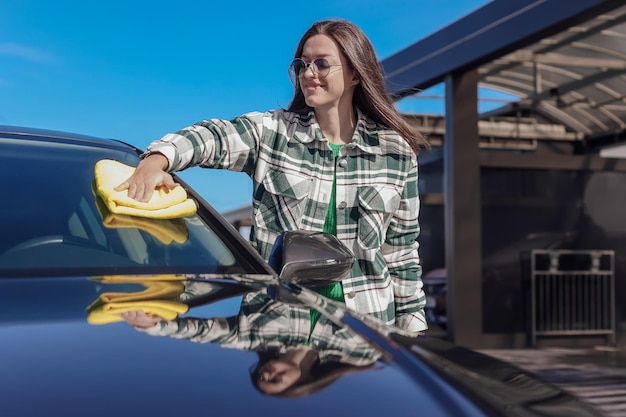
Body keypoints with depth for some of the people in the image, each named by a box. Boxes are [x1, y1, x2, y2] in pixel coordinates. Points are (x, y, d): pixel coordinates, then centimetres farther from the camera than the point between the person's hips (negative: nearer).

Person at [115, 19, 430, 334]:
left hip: (365, 319, 1)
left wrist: (411, 325, 7)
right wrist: (157, 160, -42)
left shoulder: (396, 152, 3)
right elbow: (211, 135, -21)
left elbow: (402, 249, 7)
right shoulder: (271, 132, -1)